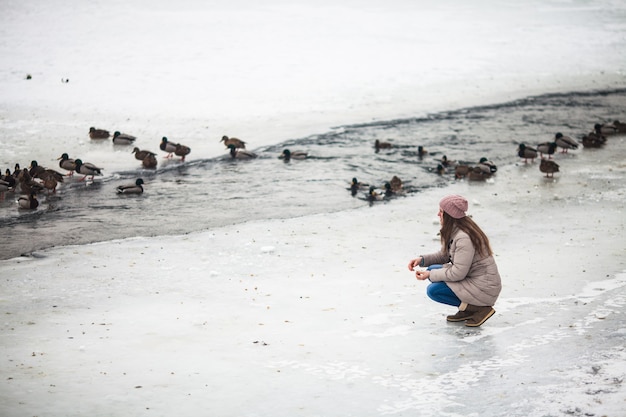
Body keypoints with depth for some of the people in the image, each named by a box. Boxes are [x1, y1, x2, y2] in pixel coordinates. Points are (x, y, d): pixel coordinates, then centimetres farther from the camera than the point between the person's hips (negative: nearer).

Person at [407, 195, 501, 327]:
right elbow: (444, 255, 16)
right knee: (433, 269, 9)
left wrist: (430, 275, -14)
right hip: (471, 278, 10)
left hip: (484, 289, -10)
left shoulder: (464, 238, -25)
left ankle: (480, 308, -7)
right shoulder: (453, 231, 5)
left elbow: (458, 273, -23)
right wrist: (422, 259, 0)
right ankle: (466, 310, 9)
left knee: (433, 290, -14)